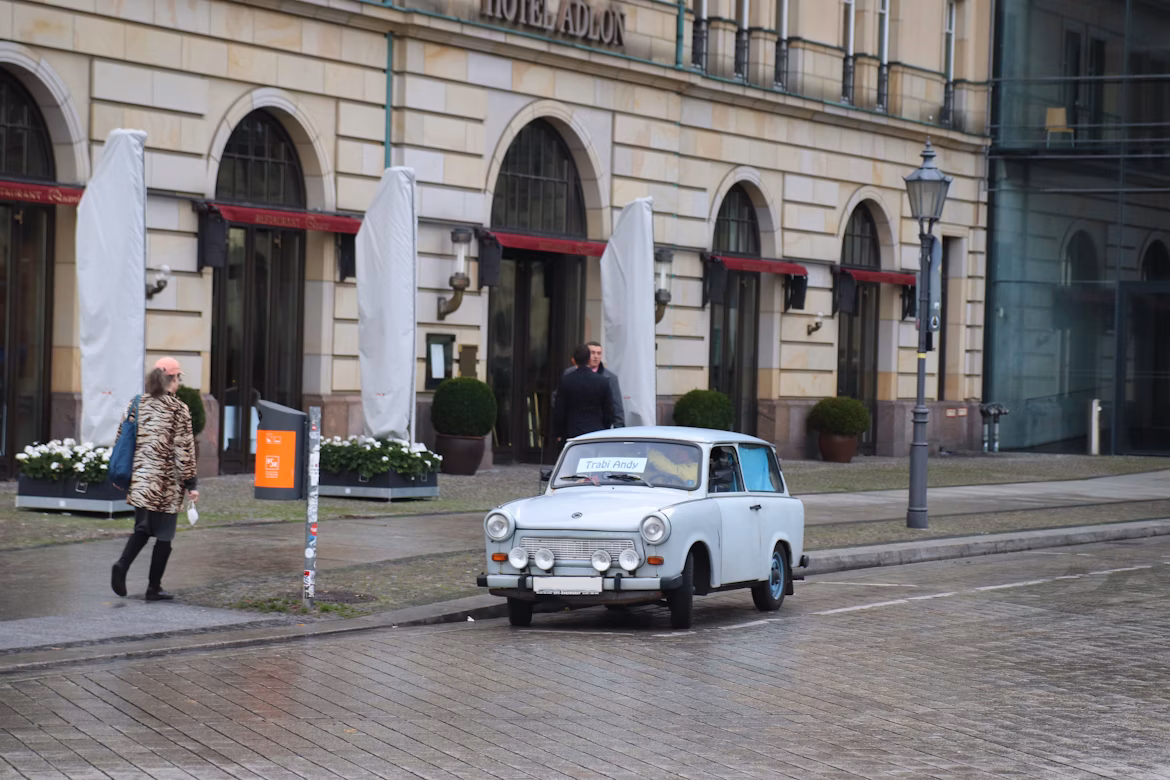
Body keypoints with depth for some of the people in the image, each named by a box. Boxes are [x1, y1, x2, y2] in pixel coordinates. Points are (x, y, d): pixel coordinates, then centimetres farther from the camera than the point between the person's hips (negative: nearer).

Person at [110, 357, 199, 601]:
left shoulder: (136, 405, 6)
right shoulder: (178, 410, -9)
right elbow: (184, 450, -11)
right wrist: (190, 483, -6)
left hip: (139, 480, 5)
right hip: (166, 484, -5)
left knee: (142, 528, 17)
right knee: (164, 535, 5)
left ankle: (122, 565, -8)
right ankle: (154, 588, 8)